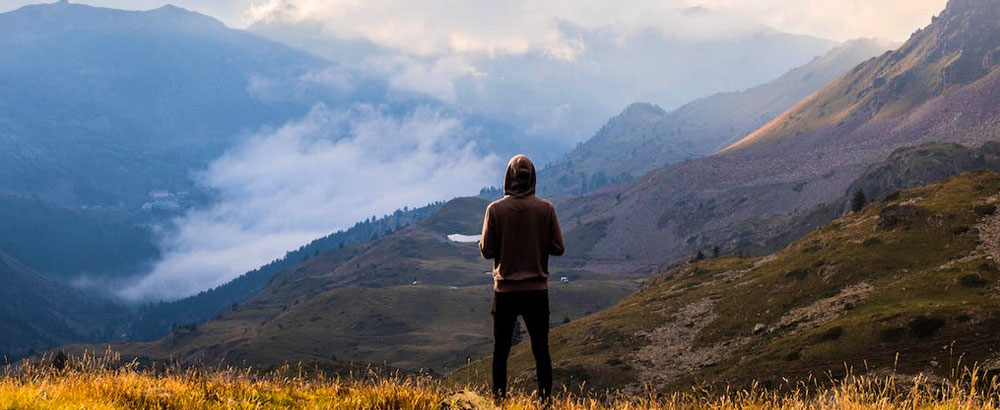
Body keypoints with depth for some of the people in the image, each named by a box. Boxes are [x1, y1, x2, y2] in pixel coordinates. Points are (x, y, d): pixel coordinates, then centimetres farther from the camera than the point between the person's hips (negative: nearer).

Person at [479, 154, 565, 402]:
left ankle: (499, 398, 9)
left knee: (501, 350, 9)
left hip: (505, 290, 0)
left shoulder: (496, 209, -7)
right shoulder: (546, 209, -5)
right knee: (541, 349, 8)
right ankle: (545, 397, 7)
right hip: (537, 289, 1)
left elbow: (486, 251, -6)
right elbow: (558, 248, -2)